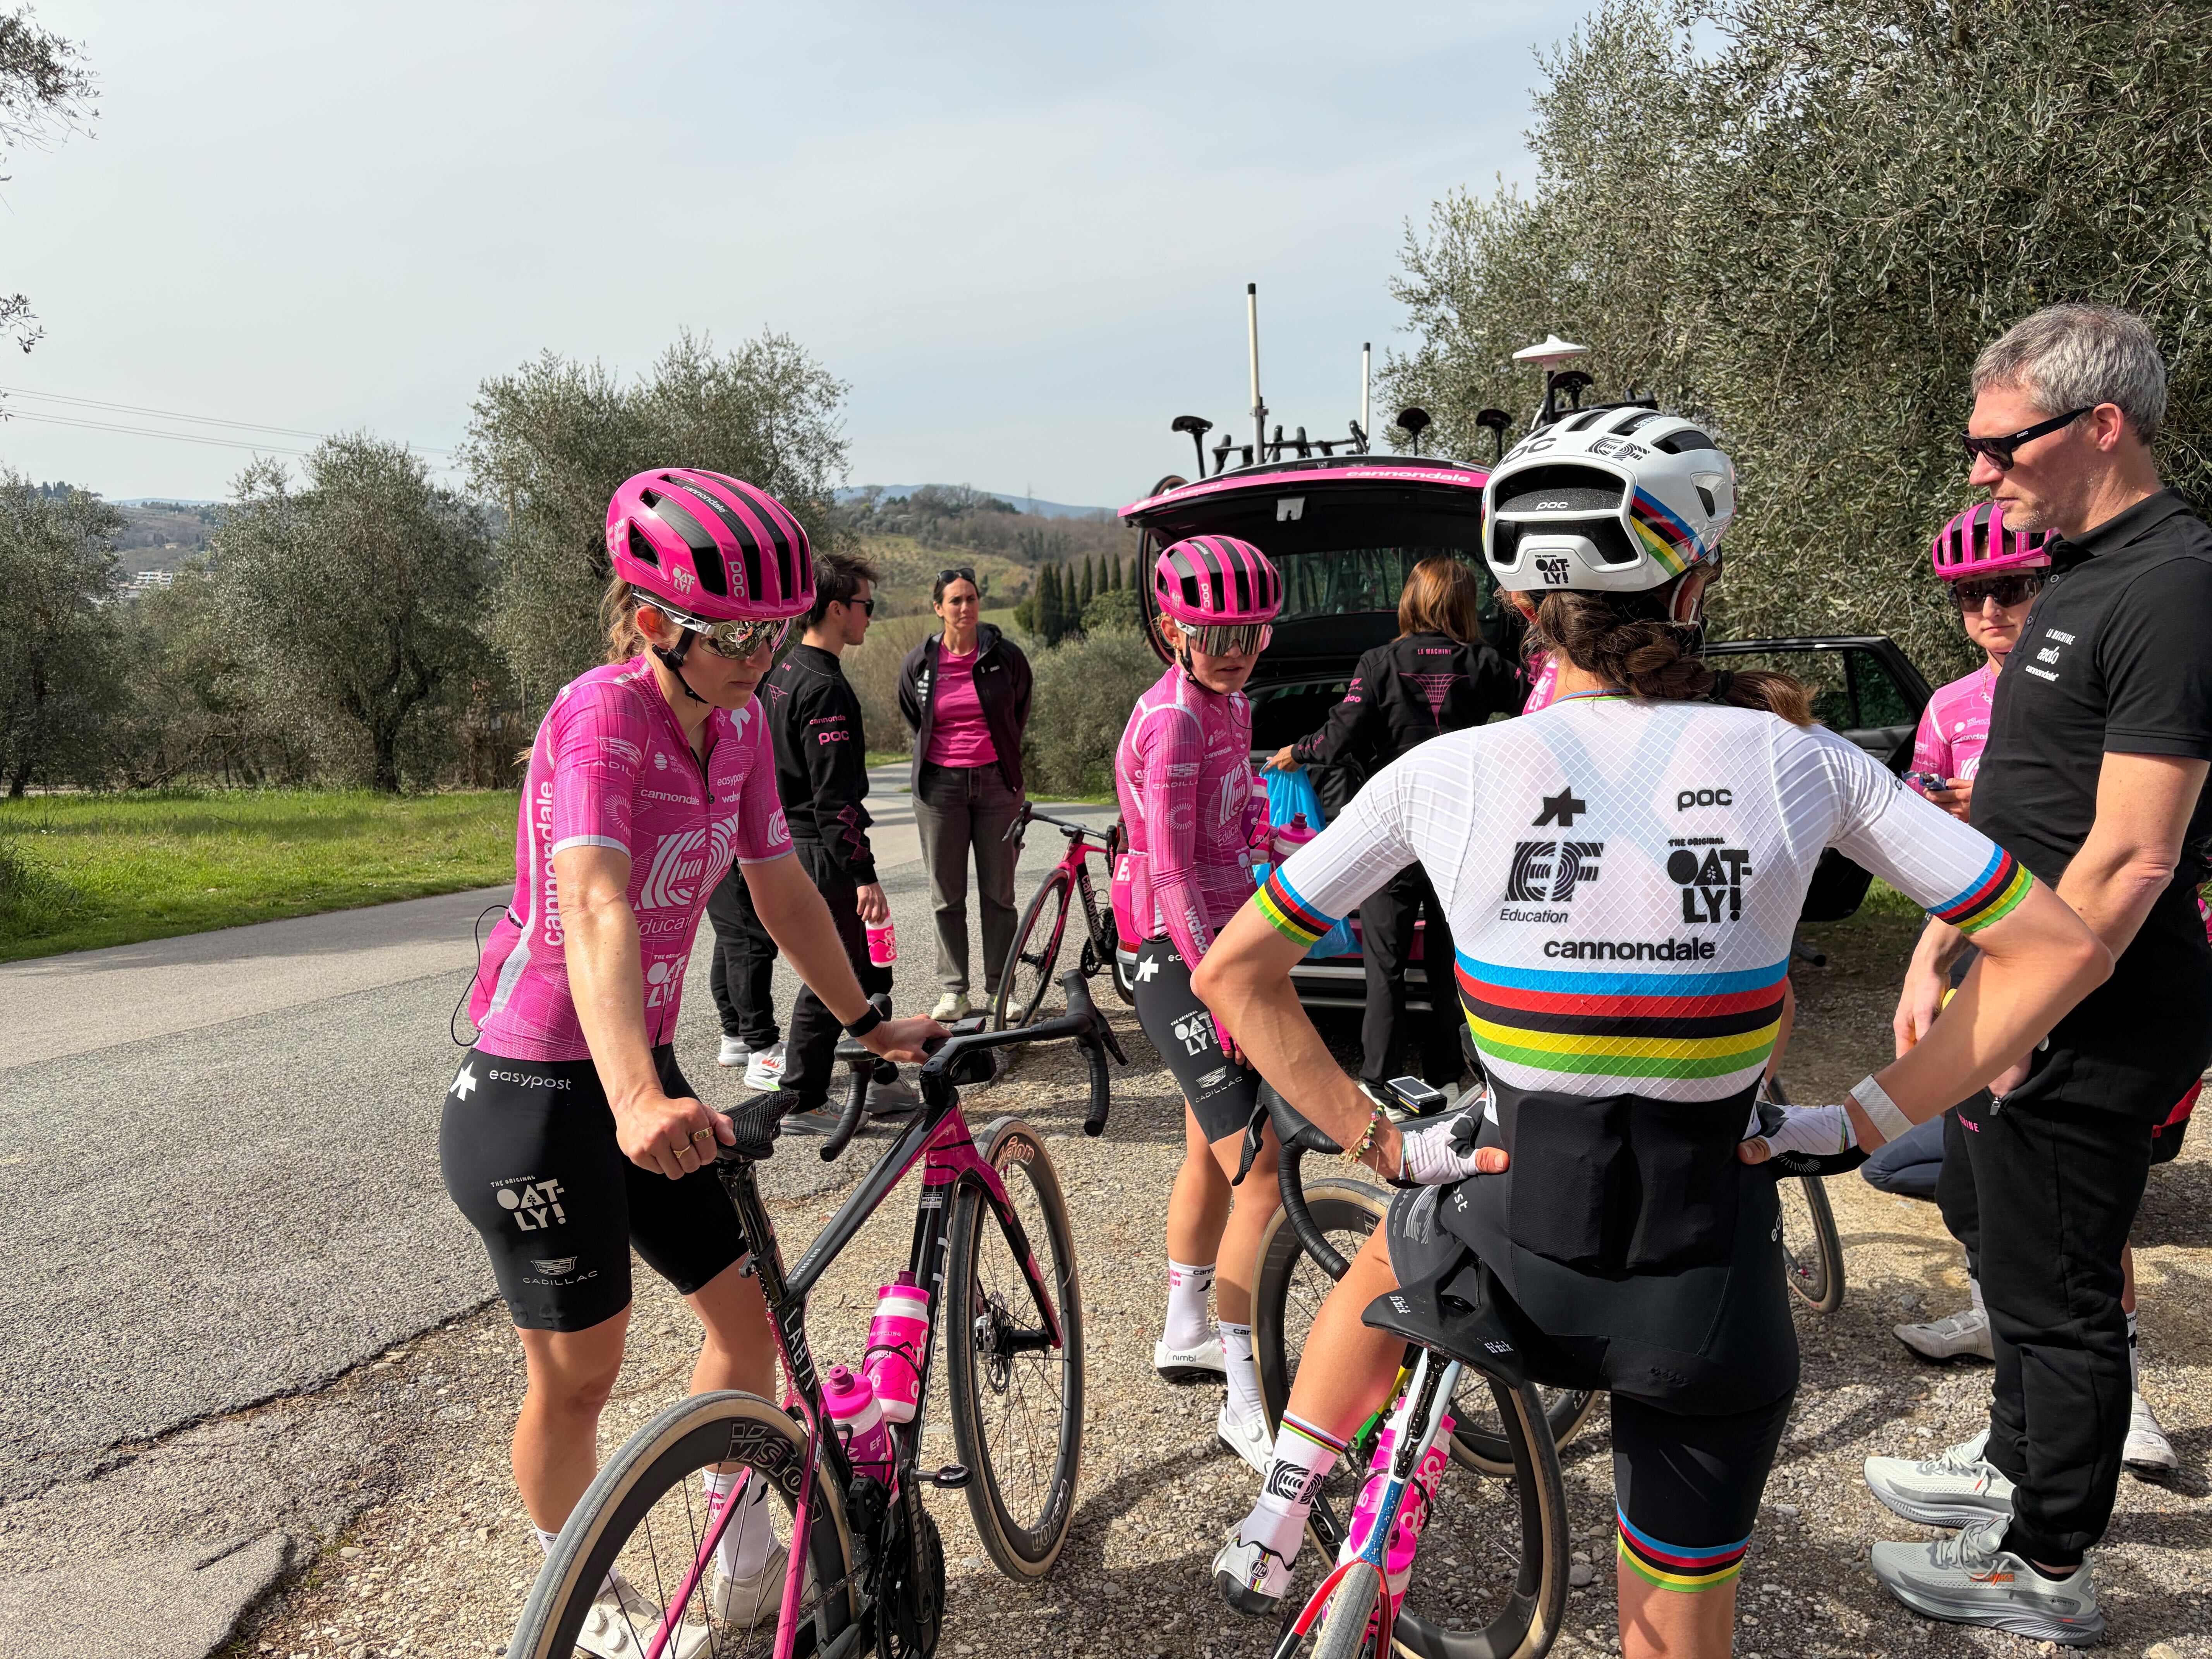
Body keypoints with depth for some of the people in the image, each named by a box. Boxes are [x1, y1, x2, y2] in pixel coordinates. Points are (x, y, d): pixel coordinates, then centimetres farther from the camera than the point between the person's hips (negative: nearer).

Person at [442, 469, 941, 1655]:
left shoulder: (738, 727, 0)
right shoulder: (601, 713, -23)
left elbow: (782, 891, 10)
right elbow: (595, 907, -39)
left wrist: (870, 1024, 13)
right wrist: (638, 1101, -52)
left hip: (639, 1075, 7)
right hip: (534, 1096, -7)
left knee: (752, 1306, 11)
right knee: (578, 1375, 8)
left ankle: (745, 1559, 32)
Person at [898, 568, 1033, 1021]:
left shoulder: (1006, 656, -1)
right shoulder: (919, 664, 0)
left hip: (996, 783, 0)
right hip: (939, 786, 1)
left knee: (998, 892, 4)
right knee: (946, 894, 4)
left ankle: (998, 991, 13)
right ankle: (954, 991, 14)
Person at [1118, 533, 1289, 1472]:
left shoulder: (1226, 705, 9)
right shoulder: (1172, 722, -20)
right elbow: (1172, 875, -24)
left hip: (1220, 944, 10)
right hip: (1178, 960, -10)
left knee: (1214, 1152, 20)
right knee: (1263, 1170, -10)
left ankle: (1186, 1335, 38)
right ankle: (1247, 1406, -1)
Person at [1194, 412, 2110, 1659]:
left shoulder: (1447, 771, -8)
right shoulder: (1796, 758, -6)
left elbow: (1235, 972, -2)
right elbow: (2061, 951, -1)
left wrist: (1378, 1139, 2)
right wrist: (1863, 1123, 1)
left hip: (1509, 1260, 0)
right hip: (1712, 1297, 1)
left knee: (1395, 1250, 38)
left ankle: (1270, 1537, 38)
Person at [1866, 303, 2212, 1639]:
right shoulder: (2081, 578, 12)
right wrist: (1938, 958, 14)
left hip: (2087, 1018, -10)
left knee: (2057, 1292, 4)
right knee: (2018, 1258, 23)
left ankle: (2047, 1567, 22)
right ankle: (2014, 1462, 42)